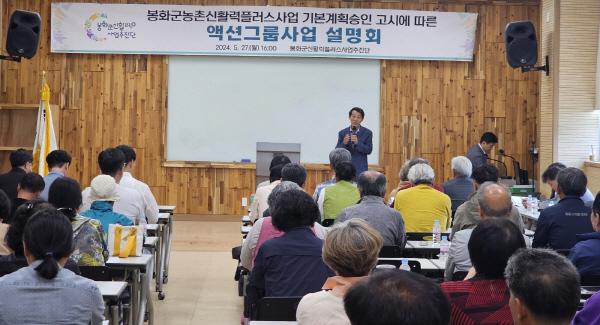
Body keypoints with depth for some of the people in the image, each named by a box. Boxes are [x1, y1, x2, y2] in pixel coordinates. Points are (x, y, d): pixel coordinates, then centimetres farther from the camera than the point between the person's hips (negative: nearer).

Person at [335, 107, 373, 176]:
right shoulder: (342, 133, 5)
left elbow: (369, 150, -5)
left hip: (360, 169, -1)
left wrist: (357, 143, -20)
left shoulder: (367, 133, 1)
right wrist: (344, 143, -18)